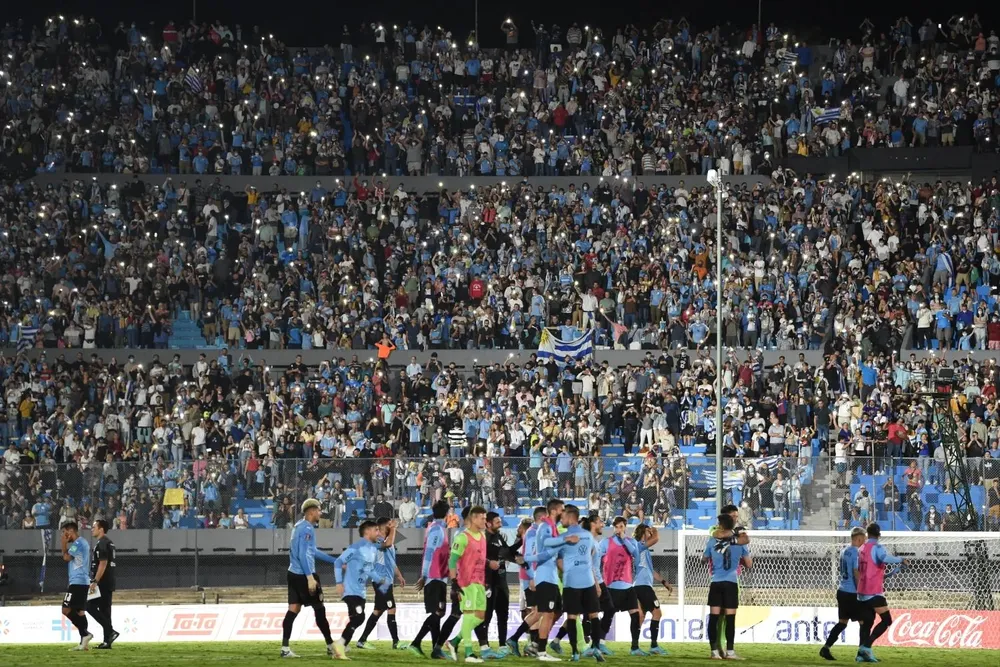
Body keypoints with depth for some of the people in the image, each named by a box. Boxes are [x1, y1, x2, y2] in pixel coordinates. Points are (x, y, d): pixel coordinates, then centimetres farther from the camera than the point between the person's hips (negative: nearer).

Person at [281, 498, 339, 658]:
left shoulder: (299, 526, 17)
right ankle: (330, 646, 8)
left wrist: (335, 561, 32)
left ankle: (285, 648, -1)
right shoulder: (306, 529, -14)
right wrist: (310, 577, -25)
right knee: (319, 609, 1)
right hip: (303, 575, -9)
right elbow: (303, 555, -22)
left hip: (294, 573, 9)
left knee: (293, 609, 5)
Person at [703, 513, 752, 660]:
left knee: (714, 618, 2)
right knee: (730, 618, 1)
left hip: (715, 583, 1)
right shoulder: (739, 542, 2)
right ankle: (729, 651, 0)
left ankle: (714, 651, -1)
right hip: (731, 583, -1)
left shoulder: (713, 541, 5)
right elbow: (748, 564, 9)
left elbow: (704, 559, 20)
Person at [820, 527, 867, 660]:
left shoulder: (844, 550, 12)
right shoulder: (856, 552, -14)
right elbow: (857, 573, -17)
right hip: (852, 593, -8)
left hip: (842, 591, 8)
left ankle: (826, 648, 5)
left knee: (842, 622, 13)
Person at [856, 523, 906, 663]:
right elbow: (885, 558, -31)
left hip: (862, 592, 7)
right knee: (886, 620, -1)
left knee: (867, 622, 11)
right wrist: (900, 560, -14)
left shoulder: (861, 549, 13)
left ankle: (862, 654, 3)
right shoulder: (877, 547, -10)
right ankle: (866, 646, -14)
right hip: (874, 592, -7)